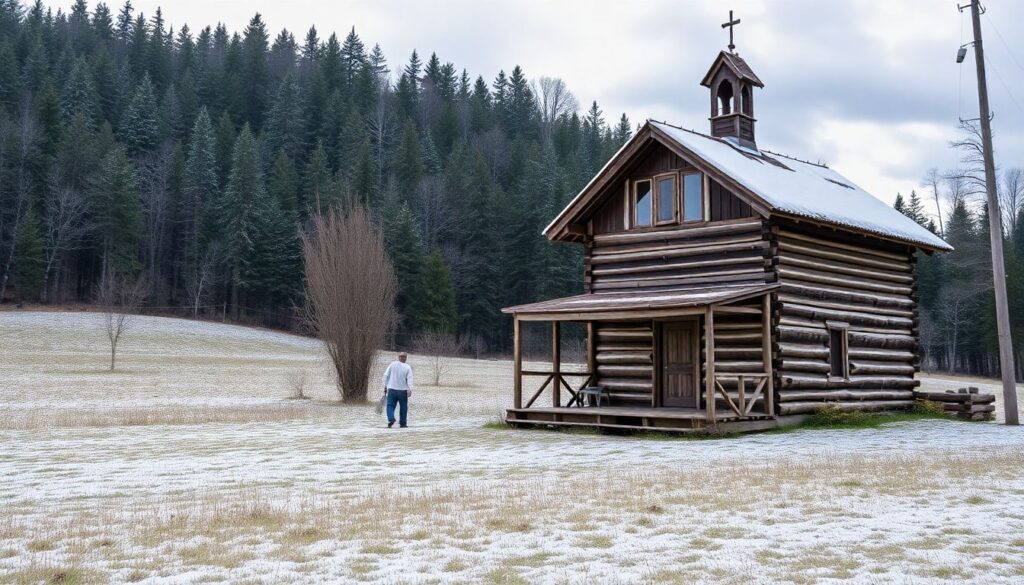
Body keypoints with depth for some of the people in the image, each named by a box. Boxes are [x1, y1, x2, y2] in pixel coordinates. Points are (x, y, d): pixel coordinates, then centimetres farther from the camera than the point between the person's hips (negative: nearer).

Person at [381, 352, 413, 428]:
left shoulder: (392, 364, 0)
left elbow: (386, 375, 0)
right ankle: (403, 423, 14)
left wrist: (385, 386, 8)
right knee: (403, 407, 11)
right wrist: (410, 389, -16)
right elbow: (409, 379, -12)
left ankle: (391, 419, -17)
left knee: (390, 405, 5)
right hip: (403, 390, 0)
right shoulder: (408, 367, -4)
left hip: (392, 389, 1)